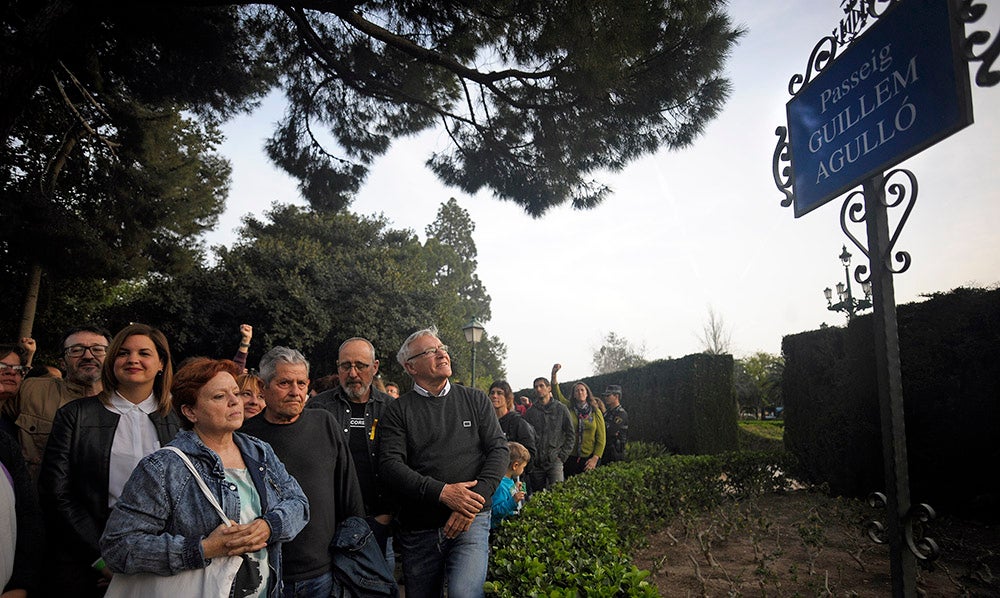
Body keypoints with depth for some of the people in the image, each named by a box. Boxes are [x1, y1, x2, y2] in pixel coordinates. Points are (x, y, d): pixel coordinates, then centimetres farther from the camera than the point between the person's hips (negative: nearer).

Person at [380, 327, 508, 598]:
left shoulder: (476, 400, 8)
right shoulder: (398, 410, 3)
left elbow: (499, 449, 3)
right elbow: (391, 464, -8)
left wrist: (475, 498, -12)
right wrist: (442, 492, -19)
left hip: (472, 520, -1)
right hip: (417, 528, 1)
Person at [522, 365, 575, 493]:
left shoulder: (561, 408, 4)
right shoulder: (530, 412, 8)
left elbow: (570, 434, 5)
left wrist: (563, 455, -2)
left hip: (555, 460, -2)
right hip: (535, 463, 2)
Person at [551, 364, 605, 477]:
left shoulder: (596, 412, 4)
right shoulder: (568, 408, 5)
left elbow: (601, 438, 2)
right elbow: (557, 394, -8)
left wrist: (595, 458, -8)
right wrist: (554, 374, -21)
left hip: (589, 458, 0)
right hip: (570, 458, 0)